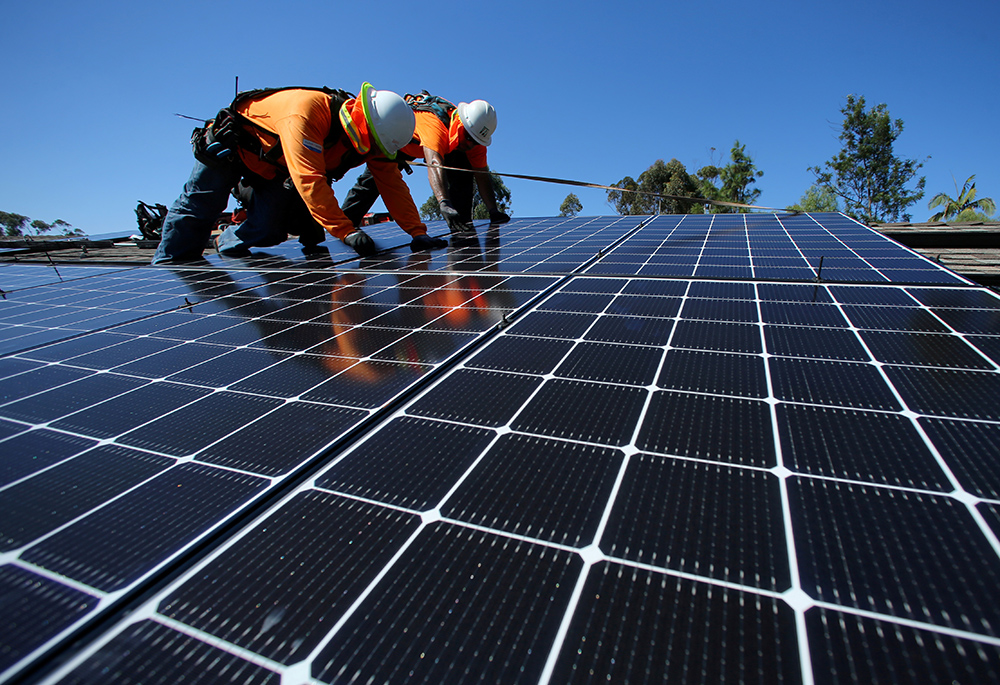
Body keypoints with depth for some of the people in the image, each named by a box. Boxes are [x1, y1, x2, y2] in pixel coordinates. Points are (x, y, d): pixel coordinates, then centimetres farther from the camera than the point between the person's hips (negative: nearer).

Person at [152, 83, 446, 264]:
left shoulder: (369, 136, -20)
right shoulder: (307, 111, -41)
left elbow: (392, 184, -20)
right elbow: (310, 180, -48)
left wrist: (418, 232, -28)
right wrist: (346, 231, -54)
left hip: (276, 171, 5)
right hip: (233, 146, -5)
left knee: (267, 233, -10)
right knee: (197, 213, 5)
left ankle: (228, 242, 21)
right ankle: (166, 269, 24)